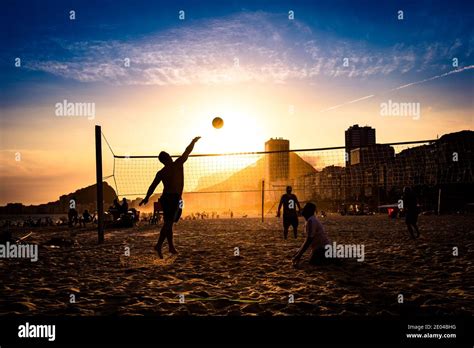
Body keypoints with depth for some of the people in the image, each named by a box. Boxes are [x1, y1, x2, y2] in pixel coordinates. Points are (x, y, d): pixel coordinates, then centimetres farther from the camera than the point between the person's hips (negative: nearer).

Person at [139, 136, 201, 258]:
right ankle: (159, 245, -22)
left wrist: (147, 198, 15)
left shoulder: (160, 173, 9)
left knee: (168, 223, 13)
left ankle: (171, 247, 20)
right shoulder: (177, 164, -2)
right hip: (175, 198, -6)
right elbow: (187, 152, 7)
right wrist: (193, 142, 20)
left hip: (165, 198, 6)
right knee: (168, 223, -11)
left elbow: (152, 186, 7)